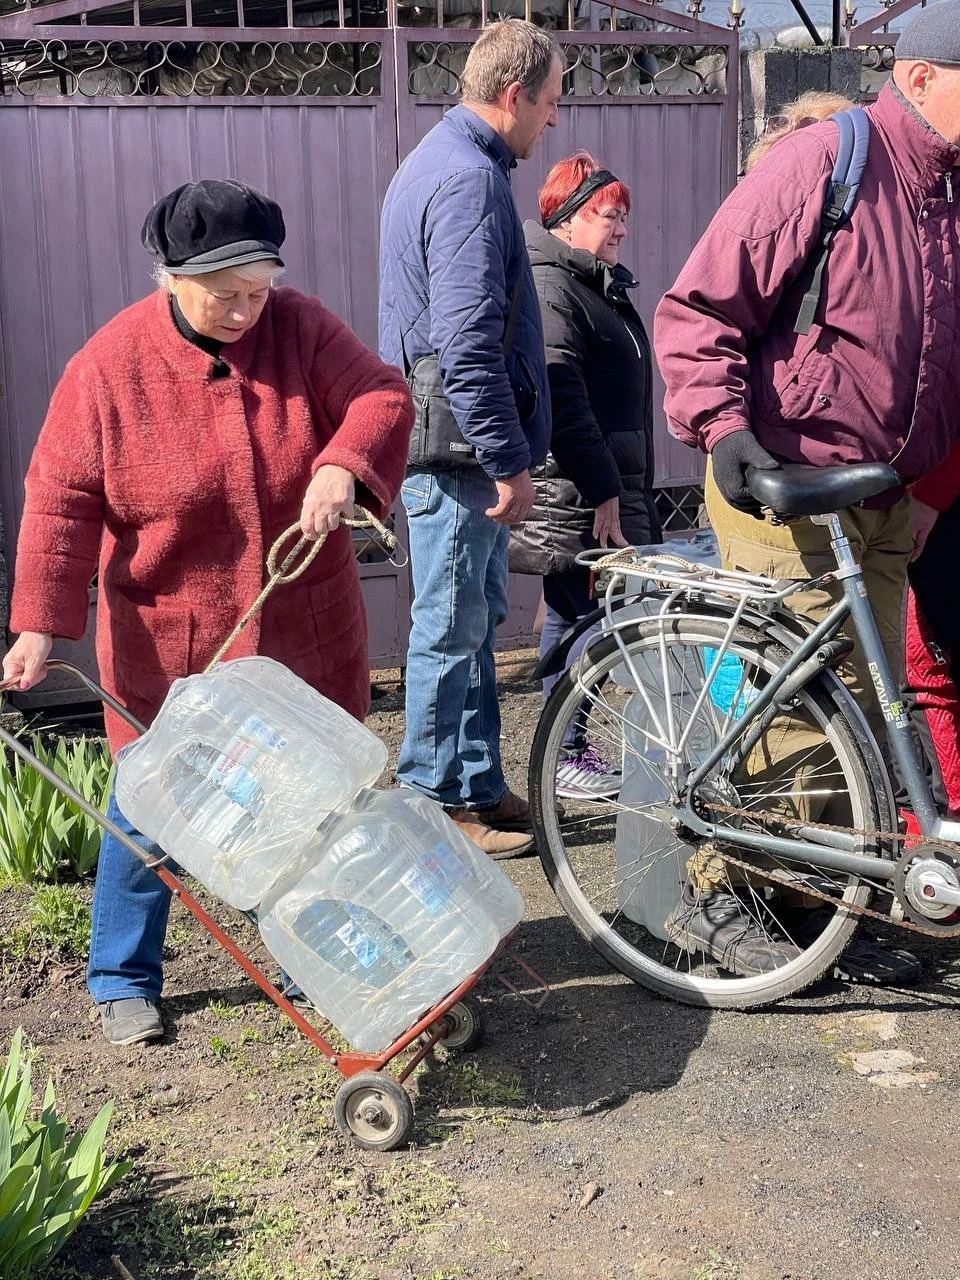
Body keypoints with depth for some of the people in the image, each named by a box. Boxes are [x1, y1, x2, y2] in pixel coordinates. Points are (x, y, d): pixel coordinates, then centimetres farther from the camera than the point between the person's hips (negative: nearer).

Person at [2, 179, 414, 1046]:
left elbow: (383, 397, -10)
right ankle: (123, 980, 26)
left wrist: (342, 467, -32)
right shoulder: (111, 364, -10)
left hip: (303, 637, 2)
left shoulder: (301, 329, -4)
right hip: (167, 646, -2)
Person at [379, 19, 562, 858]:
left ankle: (480, 786, 26)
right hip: (458, 443, -11)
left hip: (455, 443, 11)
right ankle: (435, 804, 10)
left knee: (476, 621, 16)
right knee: (452, 629, -1)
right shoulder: (470, 178, -17)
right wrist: (508, 461, -20)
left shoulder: (442, 160, 18)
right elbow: (469, 343, -24)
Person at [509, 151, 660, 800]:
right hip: (573, 491, -10)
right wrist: (603, 492, -22)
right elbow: (561, 401, -20)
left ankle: (567, 747, 21)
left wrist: (630, 489, 21)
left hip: (607, 485, 10)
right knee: (585, 619, -7)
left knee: (571, 617, 13)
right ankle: (566, 757, 1)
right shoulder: (550, 287, -12)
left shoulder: (604, 287, 20)